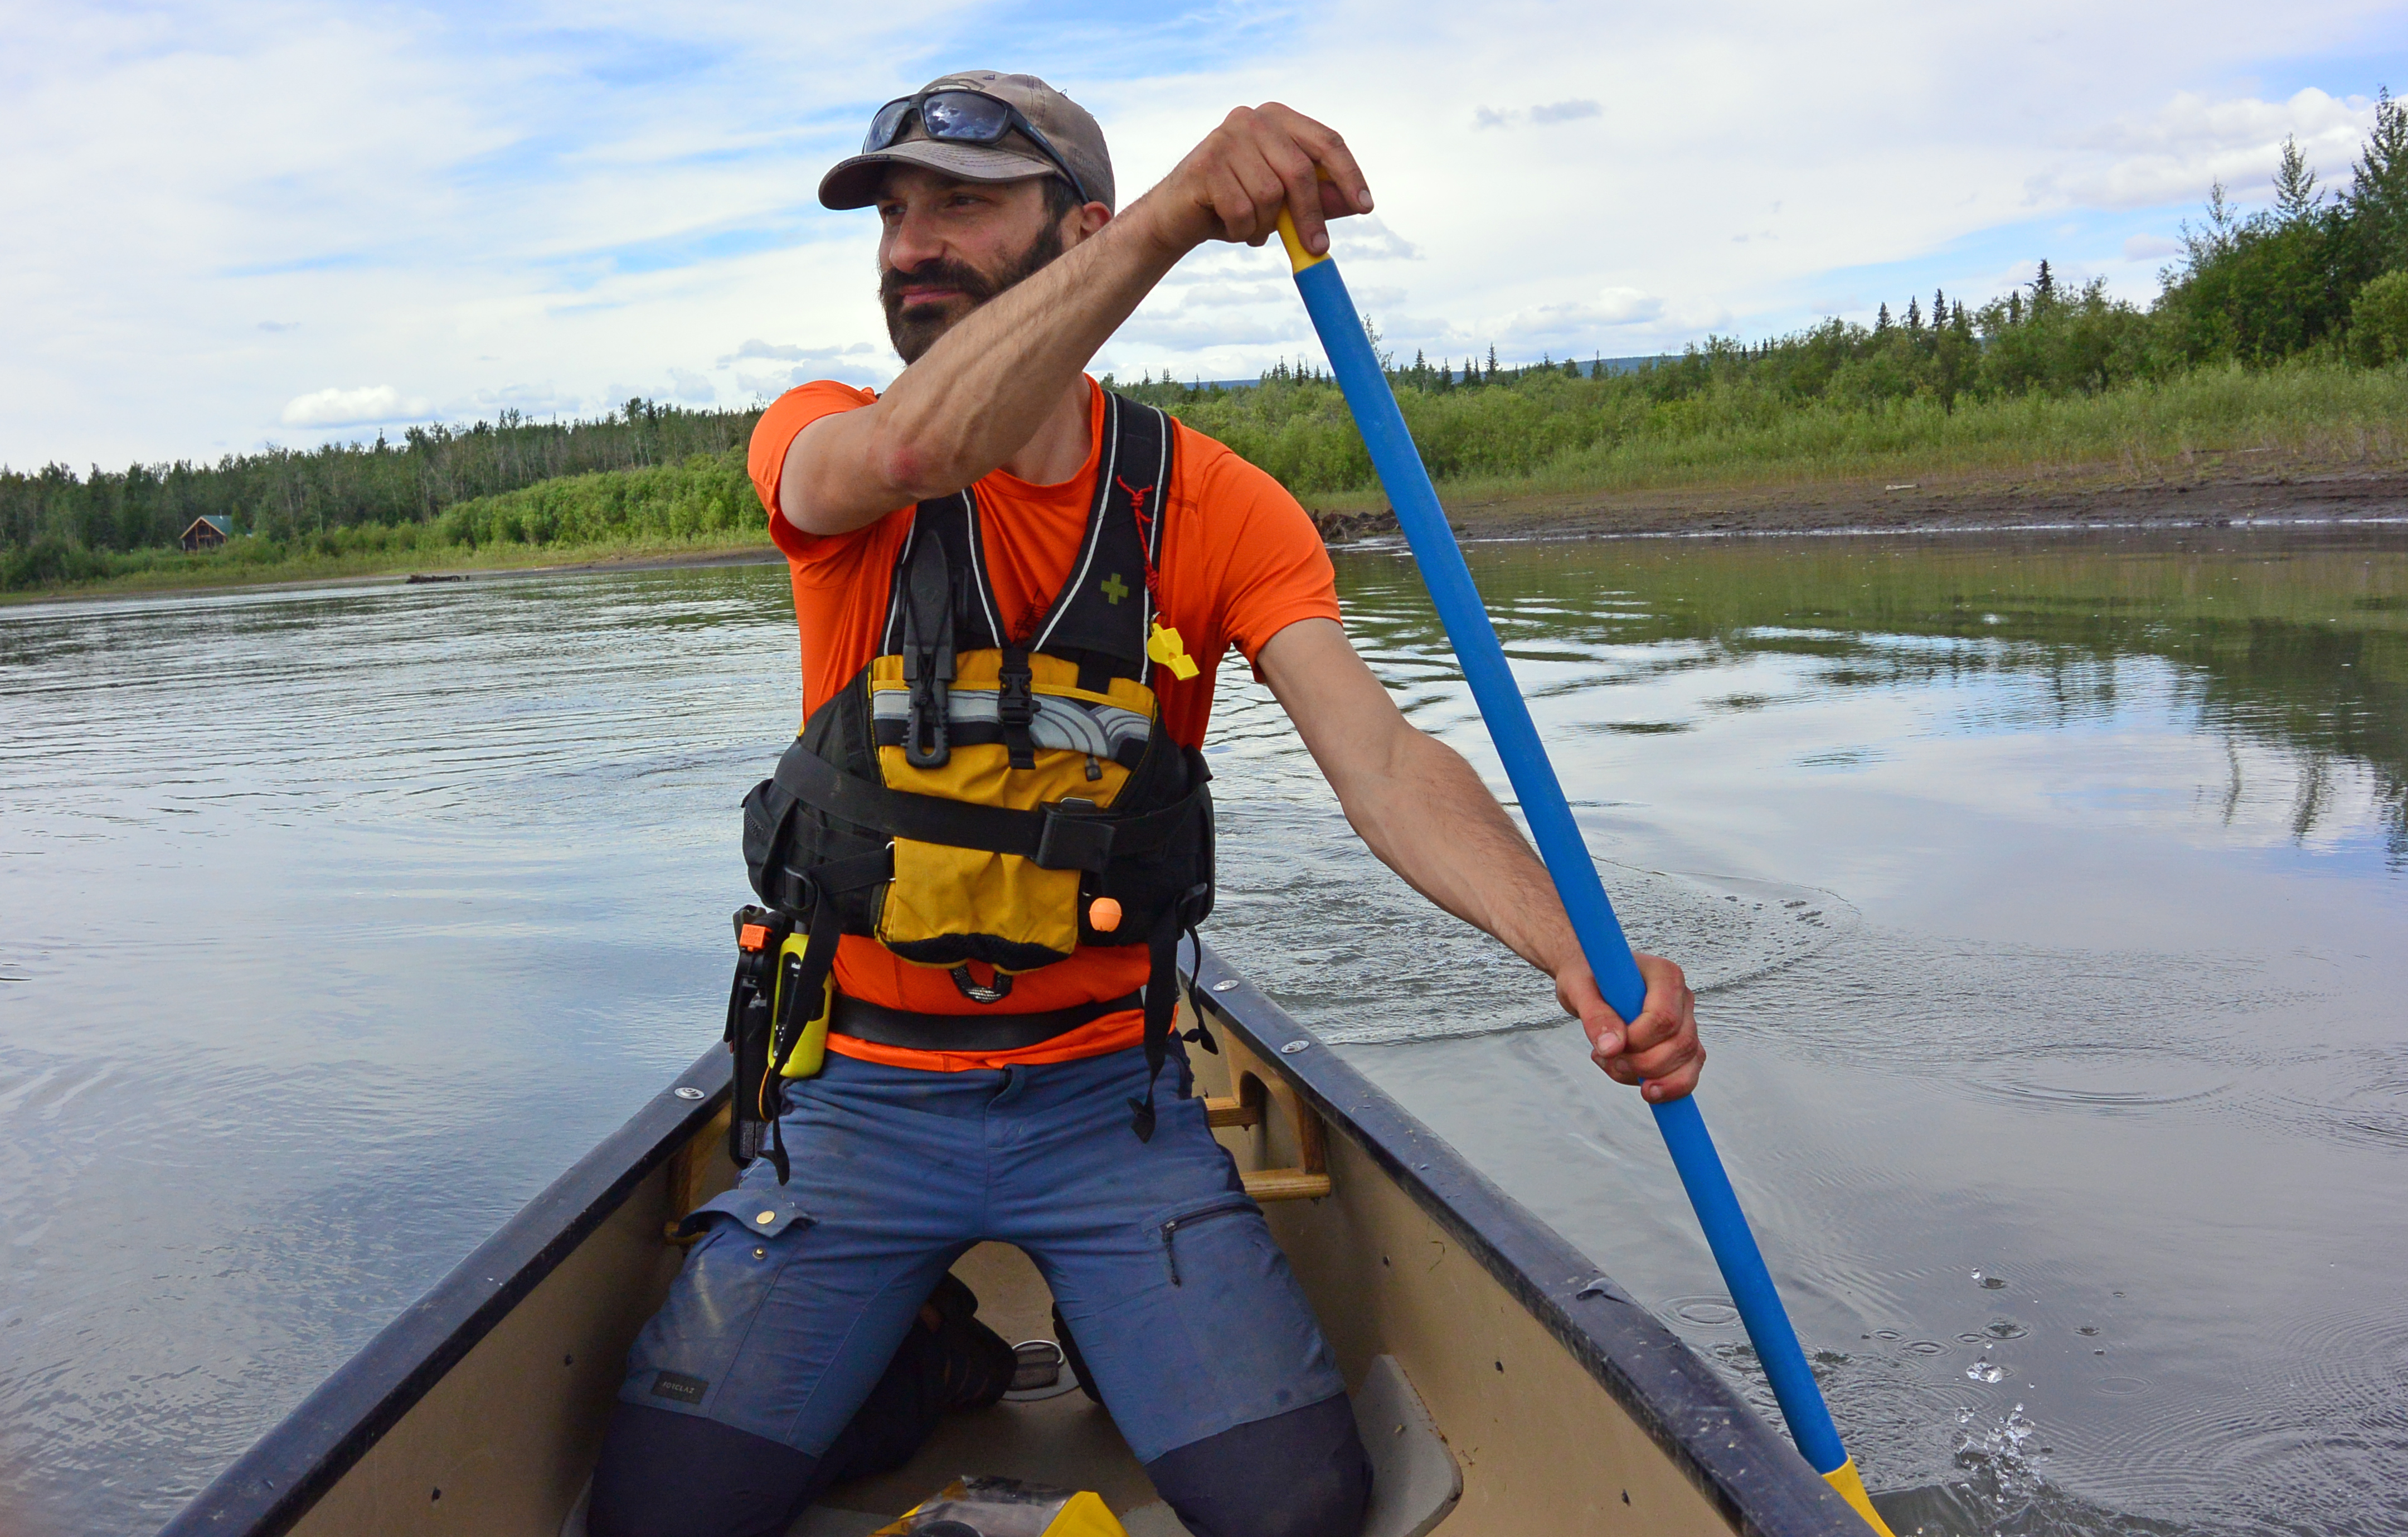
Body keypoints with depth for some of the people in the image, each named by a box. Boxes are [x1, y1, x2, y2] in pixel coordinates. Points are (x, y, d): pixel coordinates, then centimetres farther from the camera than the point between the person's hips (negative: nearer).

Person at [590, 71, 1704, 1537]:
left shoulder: (1215, 505, -4)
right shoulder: (817, 440, -5)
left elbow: (1382, 761, -17)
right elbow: (911, 450, -32)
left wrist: (1578, 953, -34)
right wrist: (1178, 210, -42)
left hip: (1108, 1097, 0)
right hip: (865, 1097, 0)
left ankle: (1112, 1340, 21)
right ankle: (931, 1355, 19)